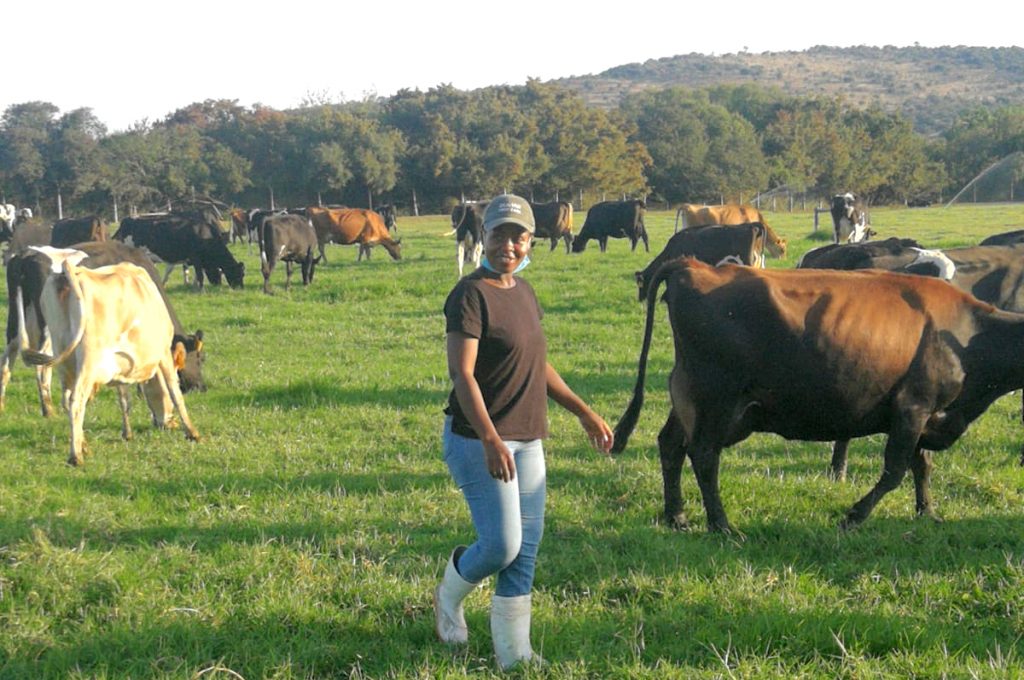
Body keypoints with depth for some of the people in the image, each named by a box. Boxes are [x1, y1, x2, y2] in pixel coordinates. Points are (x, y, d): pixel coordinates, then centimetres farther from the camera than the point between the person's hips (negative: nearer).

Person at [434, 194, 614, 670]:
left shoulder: (523, 293, 12)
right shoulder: (471, 295, -14)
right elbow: (462, 374, -21)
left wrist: (584, 413, 21)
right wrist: (491, 441, -31)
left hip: (526, 441, 8)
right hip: (479, 440, -8)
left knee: (525, 551, 8)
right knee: (502, 545, -10)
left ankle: (514, 654, 17)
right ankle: (449, 597, 21)